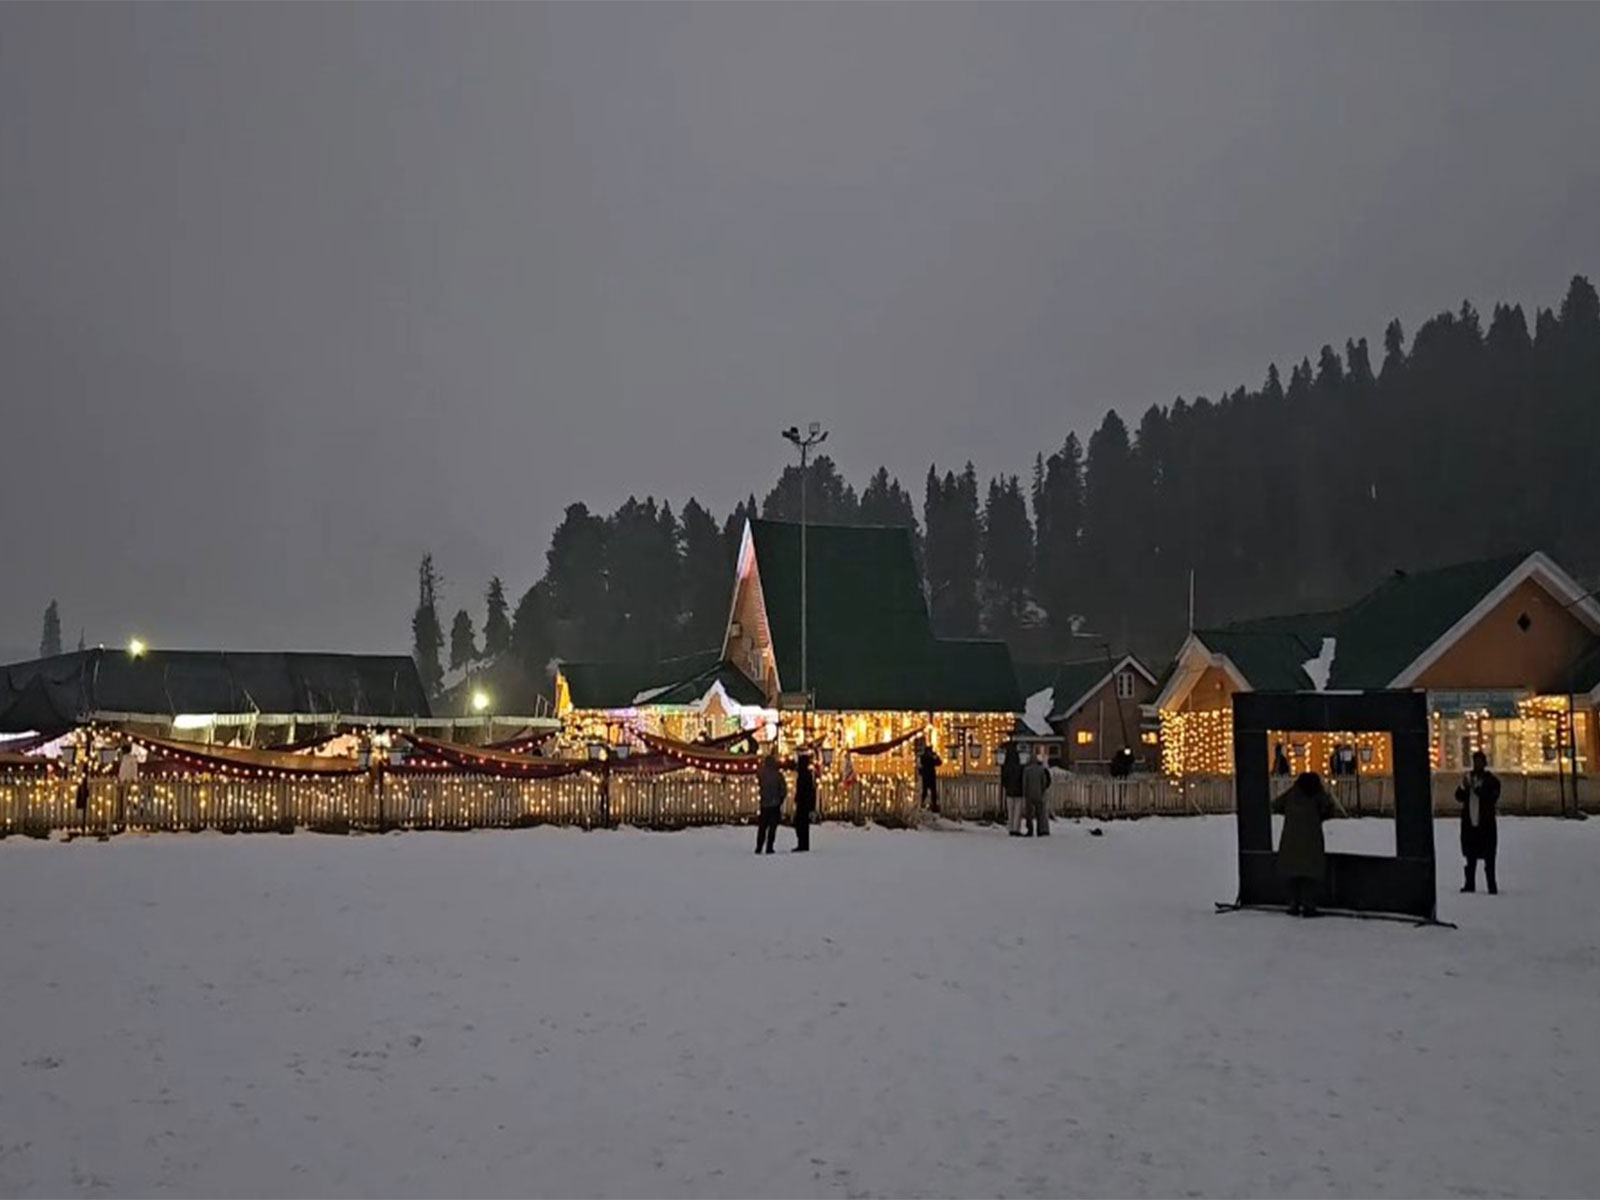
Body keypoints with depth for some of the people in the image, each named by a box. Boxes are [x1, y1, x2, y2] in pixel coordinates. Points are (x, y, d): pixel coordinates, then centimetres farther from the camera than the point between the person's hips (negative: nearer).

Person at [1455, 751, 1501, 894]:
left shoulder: (1492, 780, -1)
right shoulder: (1468, 777, 11)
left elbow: (1492, 798, -15)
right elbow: (1459, 797, 6)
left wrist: (1476, 788, -21)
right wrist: (1464, 787, -12)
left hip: (1486, 824, -4)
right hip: (1469, 823, 4)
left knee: (1489, 857, -5)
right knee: (1471, 856, 10)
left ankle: (1492, 886, -3)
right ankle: (1469, 884, 16)